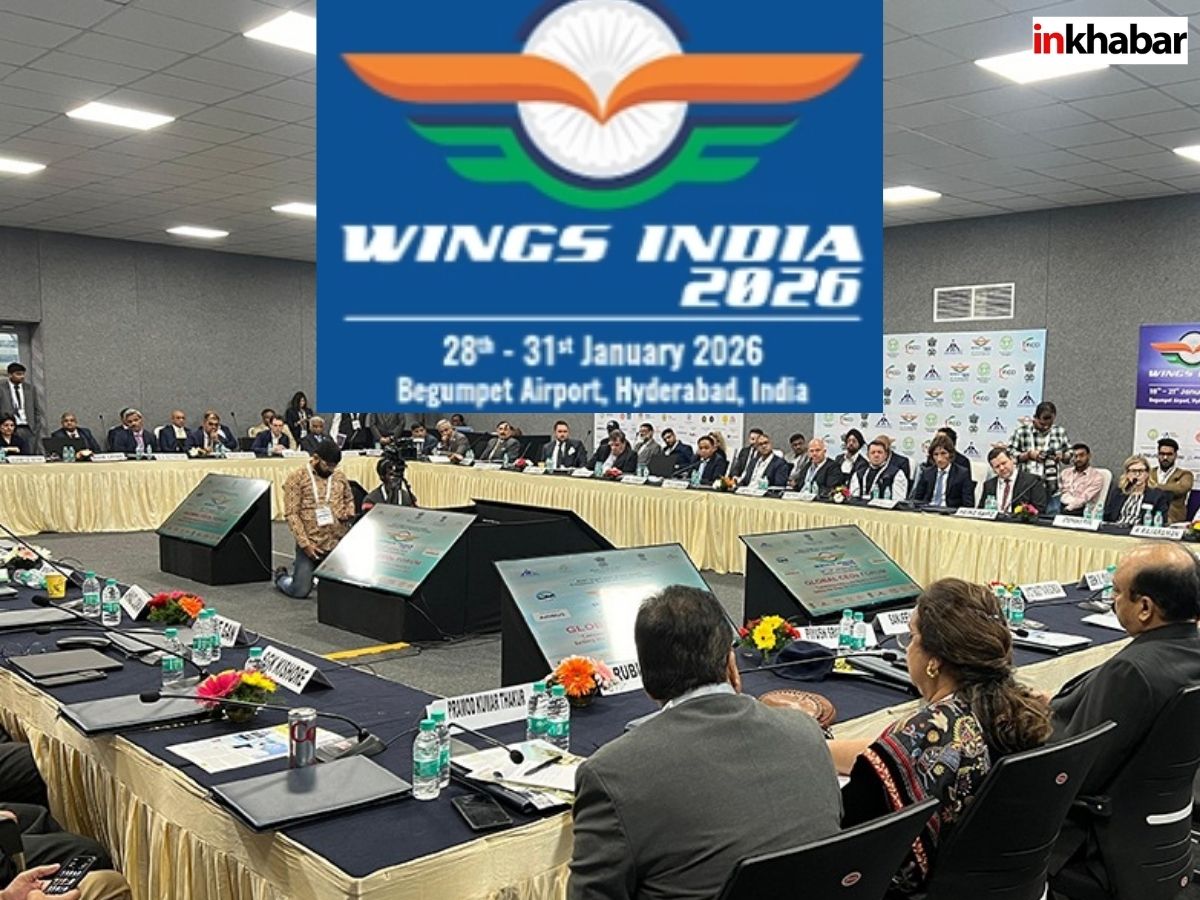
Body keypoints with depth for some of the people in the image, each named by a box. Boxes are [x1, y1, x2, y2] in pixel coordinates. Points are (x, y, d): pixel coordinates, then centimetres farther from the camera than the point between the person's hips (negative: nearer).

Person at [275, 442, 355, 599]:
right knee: (300, 591, -3)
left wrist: (349, 514, -1)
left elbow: (349, 499, 24)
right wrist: (305, 544, -15)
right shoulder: (296, 478, -5)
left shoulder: (340, 477, 8)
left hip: (339, 543, 4)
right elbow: (291, 514, -9)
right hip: (311, 545, -4)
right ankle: (281, 576, 31)